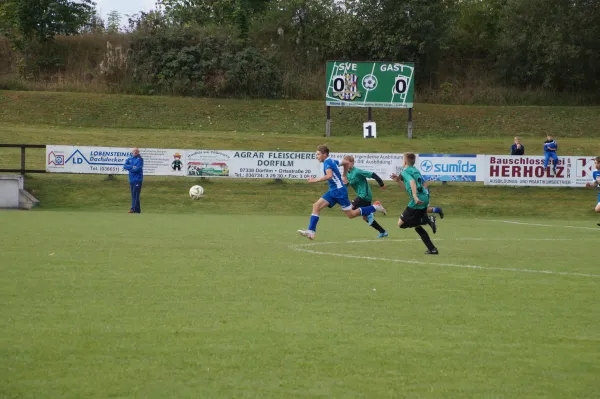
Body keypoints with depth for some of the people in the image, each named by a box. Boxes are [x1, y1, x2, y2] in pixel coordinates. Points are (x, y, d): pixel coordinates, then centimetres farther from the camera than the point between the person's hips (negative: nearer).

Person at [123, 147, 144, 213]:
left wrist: (129, 168, -4)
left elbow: (137, 169, -16)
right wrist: (132, 167, -15)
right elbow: (125, 166, 1)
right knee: (133, 195, 8)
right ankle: (138, 209, 12)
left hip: (137, 179, -7)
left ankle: (133, 208, -16)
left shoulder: (139, 159, -4)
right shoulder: (129, 159, 13)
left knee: (135, 194, -12)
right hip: (131, 179, 7)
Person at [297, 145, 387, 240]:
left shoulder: (327, 162, -15)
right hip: (333, 191, 10)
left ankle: (375, 207, 8)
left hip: (339, 190, -10)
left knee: (351, 214, -2)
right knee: (316, 206, -2)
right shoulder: (332, 161, 12)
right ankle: (311, 231, -9)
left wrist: (315, 180, -26)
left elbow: (329, 175, -31)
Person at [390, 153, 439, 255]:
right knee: (417, 226, 20)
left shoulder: (405, 172, -3)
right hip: (424, 200, 8)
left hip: (417, 202, -8)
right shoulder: (416, 171, 22)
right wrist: (398, 181, 30)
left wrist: (415, 197, -35)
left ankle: (428, 220, -13)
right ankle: (432, 249, 11)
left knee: (401, 223, 1)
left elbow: (412, 182, -24)